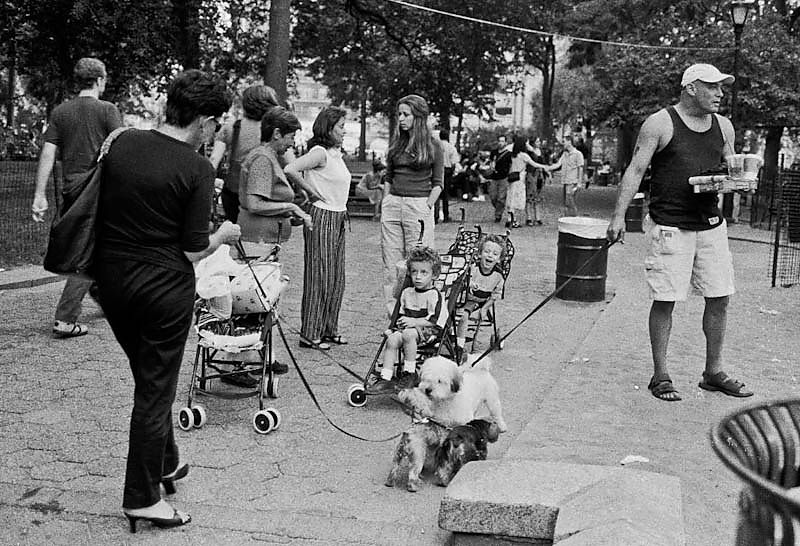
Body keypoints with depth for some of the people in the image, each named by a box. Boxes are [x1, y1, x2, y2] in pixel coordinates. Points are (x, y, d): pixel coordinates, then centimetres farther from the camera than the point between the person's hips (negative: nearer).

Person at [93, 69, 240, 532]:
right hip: (164, 288, -6)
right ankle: (142, 497, 17)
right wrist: (223, 235, 6)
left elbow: (101, 211, 10)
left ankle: (165, 463, 40)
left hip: (112, 280, 6)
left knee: (148, 377, 23)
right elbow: (193, 252, -14)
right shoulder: (197, 169, -16)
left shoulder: (123, 143, 0)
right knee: (156, 390, 7)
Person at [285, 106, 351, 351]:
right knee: (319, 277, -4)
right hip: (322, 218, -9)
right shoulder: (320, 152, -14)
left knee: (336, 278, 12)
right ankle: (310, 333, 4)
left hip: (338, 218, 9)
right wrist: (312, 191, -13)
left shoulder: (336, 153, 13)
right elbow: (290, 169, -25)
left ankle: (329, 329, 21)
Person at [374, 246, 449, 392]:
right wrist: (401, 321, 5)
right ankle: (385, 378, -24)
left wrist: (414, 322, -20)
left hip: (428, 330, -6)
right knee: (392, 339, -23)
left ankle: (409, 373, -23)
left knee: (408, 334, -36)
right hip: (406, 328, 6)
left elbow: (435, 320, -14)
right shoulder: (407, 293, 16)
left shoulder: (434, 295, -6)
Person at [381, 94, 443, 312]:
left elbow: (438, 182, 1)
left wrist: (427, 207, -7)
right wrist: (385, 203, 10)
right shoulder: (396, 141, 13)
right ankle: (392, 309, 9)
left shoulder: (432, 144, 0)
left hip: (419, 204, -5)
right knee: (391, 261, 4)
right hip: (392, 203, 5)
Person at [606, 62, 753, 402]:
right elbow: (635, 170, -7)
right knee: (665, 300, -3)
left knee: (720, 298, 7)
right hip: (670, 227, -6)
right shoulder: (660, 124, -6)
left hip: (711, 224, 6)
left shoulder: (723, 126, 12)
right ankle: (660, 377, 10)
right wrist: (618, 216, -15)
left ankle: (713, 373, 22)